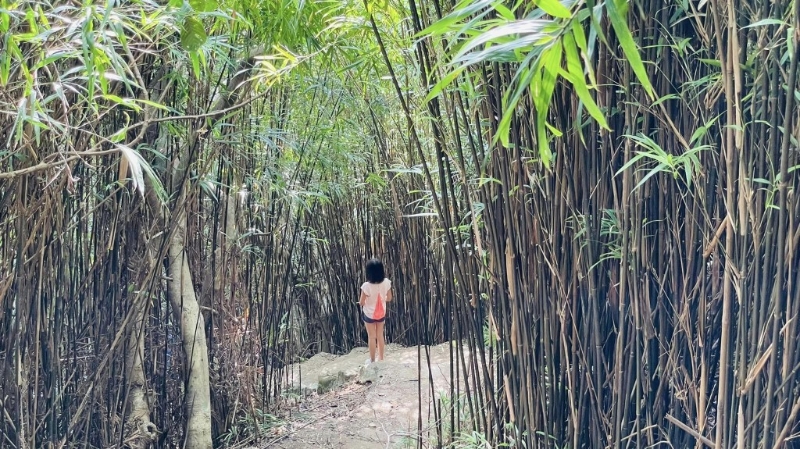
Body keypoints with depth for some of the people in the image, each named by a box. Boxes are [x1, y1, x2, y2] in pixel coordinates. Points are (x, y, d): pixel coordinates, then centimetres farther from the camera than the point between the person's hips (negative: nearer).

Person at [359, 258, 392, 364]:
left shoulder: (366, 286, -31)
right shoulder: (386, 282, -21)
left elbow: (361, 303, -18)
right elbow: (389, 298, -7)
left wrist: (360, 302, 5)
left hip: (369, 314, -3)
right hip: (382, 313, 3)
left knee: (372, 337, 16)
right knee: (380, 335, 23)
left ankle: (372, 360, 32)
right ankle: (381, 358, 38)